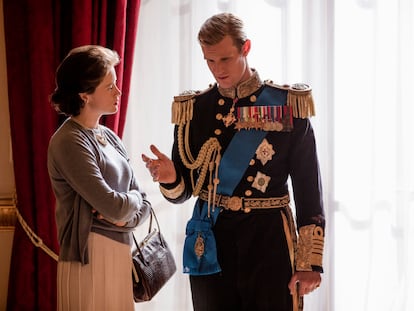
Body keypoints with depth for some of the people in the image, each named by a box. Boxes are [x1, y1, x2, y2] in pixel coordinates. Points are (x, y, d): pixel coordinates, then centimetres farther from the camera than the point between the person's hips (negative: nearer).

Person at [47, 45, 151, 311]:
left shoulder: (109, 137, 10)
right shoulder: (69, 142, -14)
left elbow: (143, 205, 11)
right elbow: (114, 206, -20)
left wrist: (127, 217, -9)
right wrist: (134, 197, 0)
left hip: (122, 252, 8)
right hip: (91, 258, -7)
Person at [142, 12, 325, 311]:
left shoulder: (289, 106, -4)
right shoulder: (193, 109, 3)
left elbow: (309, 189, -4)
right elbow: (182, 191, 7)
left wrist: (310, 262, -8)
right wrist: (170, 178, -17)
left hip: (270, 243, -2)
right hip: (211, 245, 3)